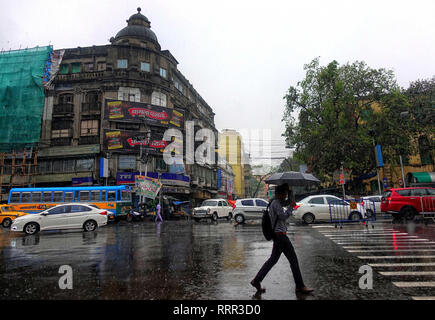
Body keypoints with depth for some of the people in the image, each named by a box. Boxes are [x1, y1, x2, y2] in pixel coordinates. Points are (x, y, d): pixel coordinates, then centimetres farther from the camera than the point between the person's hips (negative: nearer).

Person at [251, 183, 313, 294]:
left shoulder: (275, 201, 15)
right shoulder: (276, 203, -15)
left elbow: (287, 202, 23)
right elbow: (283, 217, -23)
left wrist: (290, 192, 9)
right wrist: (291, 207, -14)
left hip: (278, 235, 10)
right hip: (280, 235, -10)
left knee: (273, 259, 15)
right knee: (293, 259, -1)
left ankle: (256, 280, 17)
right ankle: (300, 286, 9)